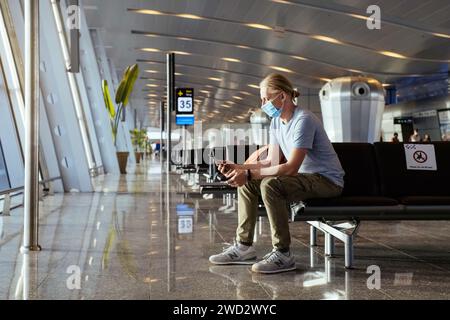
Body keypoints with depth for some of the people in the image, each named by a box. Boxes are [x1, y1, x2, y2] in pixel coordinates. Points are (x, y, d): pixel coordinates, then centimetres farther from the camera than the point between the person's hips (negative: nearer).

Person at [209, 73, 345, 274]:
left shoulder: (303, 120, -21)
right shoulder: (276, 122, 7)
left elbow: (291, 168, -27)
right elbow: (272, 162, 6)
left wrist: (249, 174, -29)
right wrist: (238, 168, -8)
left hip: (327, 180, -9)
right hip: (306, 178, 9)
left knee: (270, 184, -32)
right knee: (246, 184, 2)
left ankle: (283, 255, -23)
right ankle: (244, 247, 5)